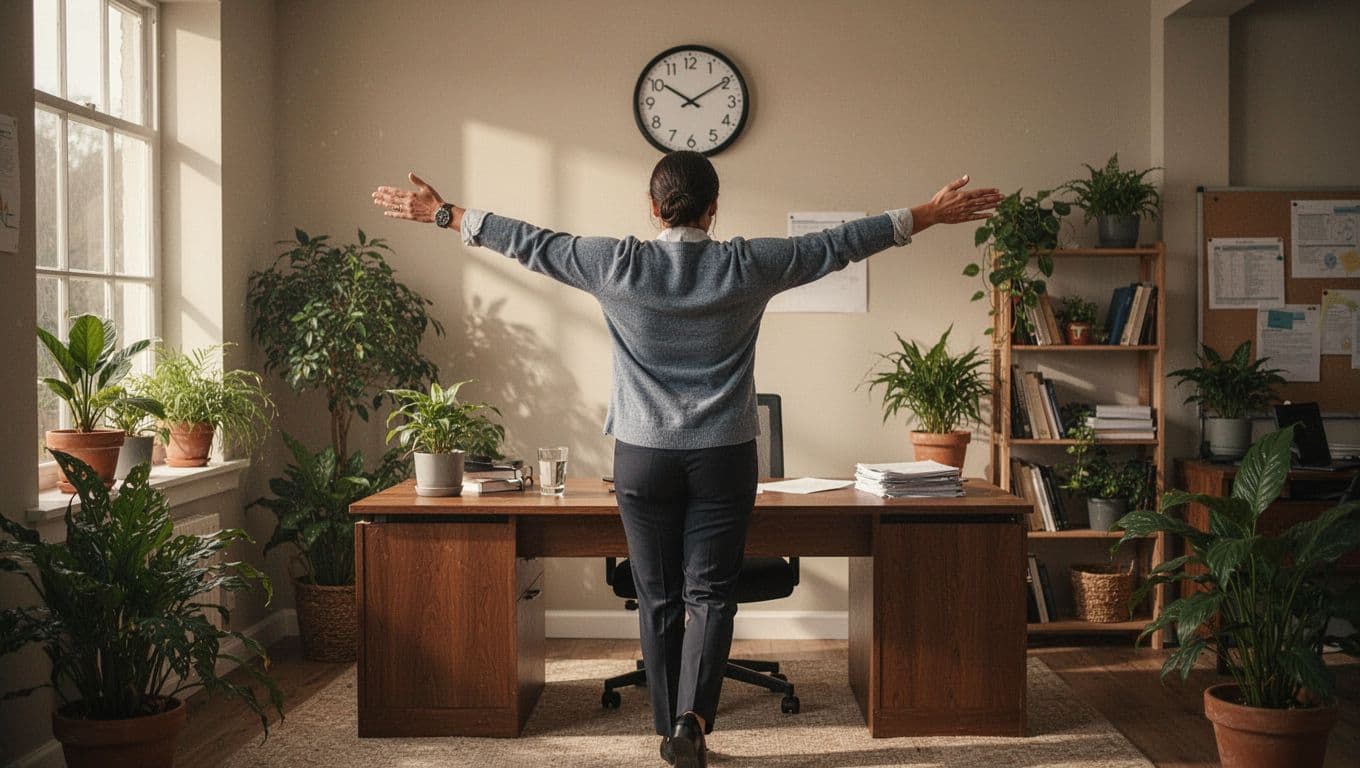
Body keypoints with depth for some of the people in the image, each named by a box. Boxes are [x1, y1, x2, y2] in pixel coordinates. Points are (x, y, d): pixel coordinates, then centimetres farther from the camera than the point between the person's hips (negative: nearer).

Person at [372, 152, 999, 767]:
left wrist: (444, 215, 17)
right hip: (724, 456, -1)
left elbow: (529, 242, 4)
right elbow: (840, 243, 2)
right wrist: (927, 216, 12)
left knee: (658, 597, 9)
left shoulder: (617, 264, -6)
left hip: (642, 456, 1)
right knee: (709, 592, 4)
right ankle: (691, 718, -12)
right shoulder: (747, 265, -6)